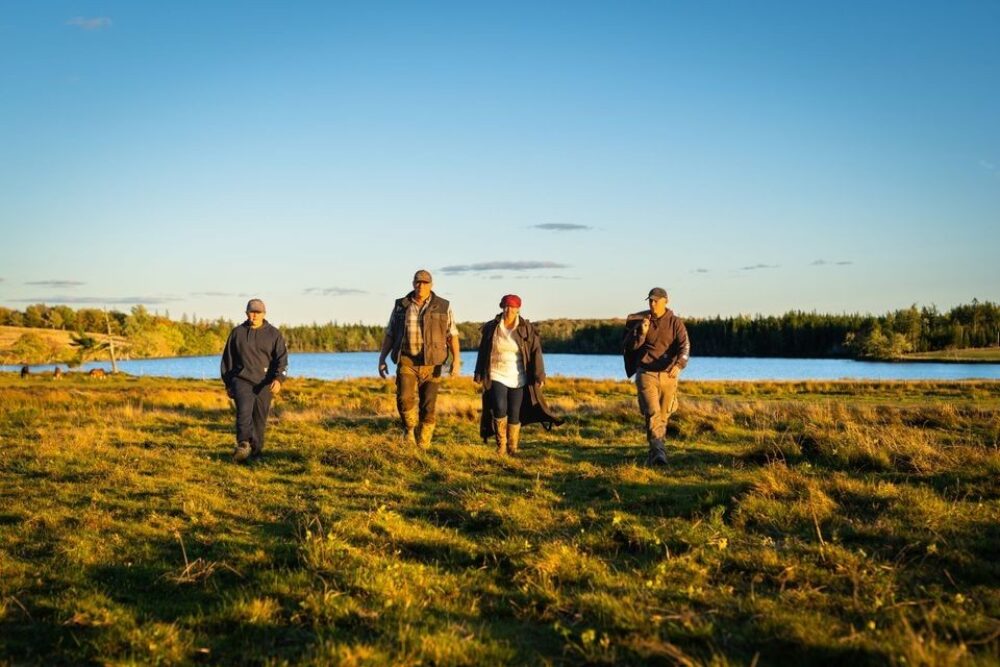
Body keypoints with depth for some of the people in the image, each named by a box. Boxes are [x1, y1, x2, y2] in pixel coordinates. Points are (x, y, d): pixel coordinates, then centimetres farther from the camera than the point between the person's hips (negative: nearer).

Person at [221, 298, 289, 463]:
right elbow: (227, 359, 14)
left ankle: (256, 451, 18)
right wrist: (228, 384, 13)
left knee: (260, 419, 5)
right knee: (244, 411, -22)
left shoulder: (274, 334, 3)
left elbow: (282, 359, -4)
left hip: (264, 384, 1)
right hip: (242, 380, -1)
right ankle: (243, 445, -35)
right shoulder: (237, 333, 7)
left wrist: (279, 379, -20)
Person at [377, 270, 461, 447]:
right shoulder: (400, 306, 5)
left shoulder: (443, 307, 0)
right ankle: (410, 427, 10)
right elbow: (390, 334, 9)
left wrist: (456, 359, -15)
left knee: (428, 407, -1)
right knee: (404, 398, -19)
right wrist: (382, 359, 3)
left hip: (431, 364, -1)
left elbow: (452, 335, -3)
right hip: (406, 361, 1)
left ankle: (423, 445, 13)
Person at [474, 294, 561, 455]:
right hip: (497, 376, 0)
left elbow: (536, 353, -5)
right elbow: (483, 352, 10)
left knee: (515, 413, 2)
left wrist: (539, 376, -12)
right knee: (500, 409, -17)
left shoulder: (527, 329, -3)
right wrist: (479, 374, 10)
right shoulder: (491, 327, 2)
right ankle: (501, 444, 1)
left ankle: (513, 448, 15)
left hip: (518, 378, 0)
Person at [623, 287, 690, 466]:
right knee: (652, 412, -16)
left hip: (668, 375, 1)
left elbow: (684, 346, -13)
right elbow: (630, 346, 3)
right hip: (646, 373, -1)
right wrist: (641, 332, -15)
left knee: (663, 415, 10)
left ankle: (654, 452, 26)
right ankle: (658, 451, -24)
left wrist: (678, 365, -31)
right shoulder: (639, 320, 5)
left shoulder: (675, 322, 0)